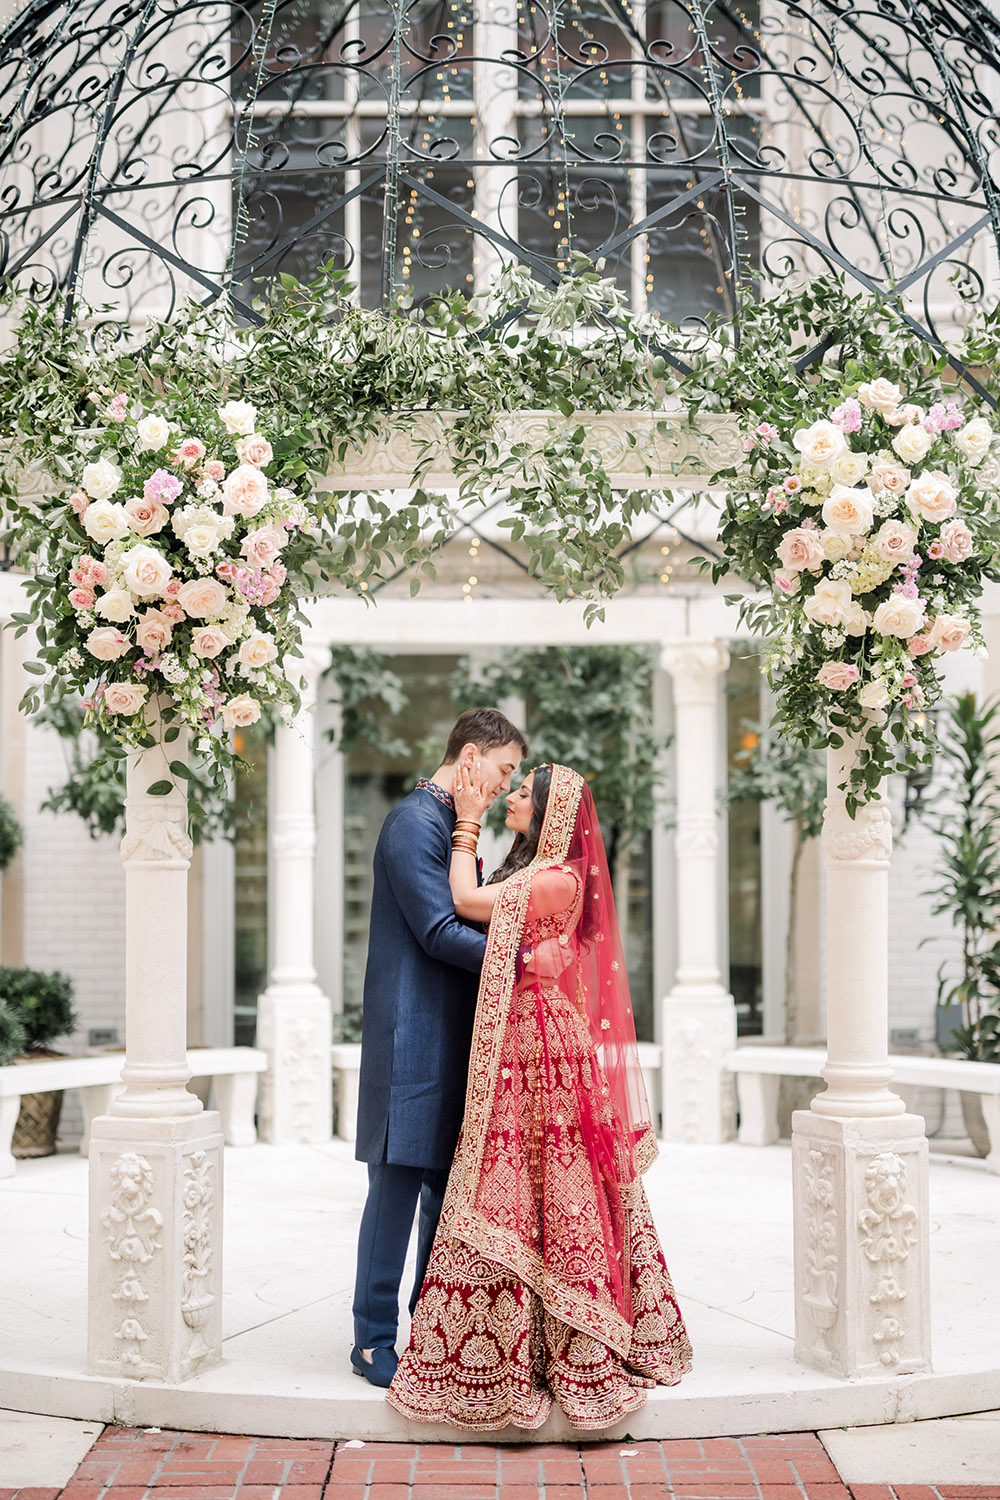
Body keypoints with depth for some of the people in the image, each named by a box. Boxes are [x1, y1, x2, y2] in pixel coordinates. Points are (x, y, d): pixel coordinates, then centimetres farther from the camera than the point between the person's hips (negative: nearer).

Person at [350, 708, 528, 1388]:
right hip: (415, 1034, -10)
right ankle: (374, 1340, 5)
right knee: (397, 1187, -4)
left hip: (453, 1038, 10)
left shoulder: (455, 825, 18)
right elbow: (439, 932, -19)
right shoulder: (414, 822, -12)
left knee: (448, 1188, 12)